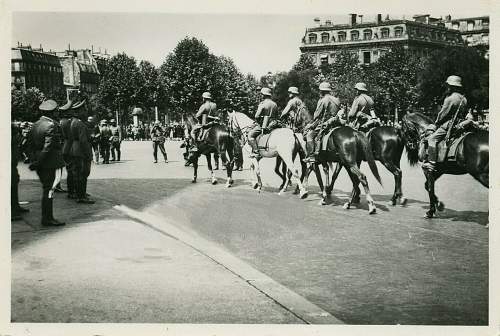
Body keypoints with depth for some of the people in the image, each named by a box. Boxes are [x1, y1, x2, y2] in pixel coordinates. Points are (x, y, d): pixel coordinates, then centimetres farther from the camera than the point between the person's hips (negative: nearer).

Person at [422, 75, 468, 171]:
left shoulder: (450, 99, -15)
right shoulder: (464, 99, 13)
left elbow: (442, 114, -11)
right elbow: (464, 114, 20)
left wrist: (436, 123, 6)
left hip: (449, 125, -10)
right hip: (460, 124, 10)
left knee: (432, 139, -12)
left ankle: (431, 163, -21)